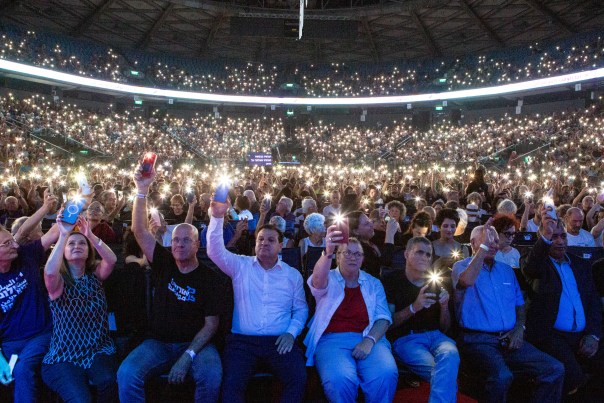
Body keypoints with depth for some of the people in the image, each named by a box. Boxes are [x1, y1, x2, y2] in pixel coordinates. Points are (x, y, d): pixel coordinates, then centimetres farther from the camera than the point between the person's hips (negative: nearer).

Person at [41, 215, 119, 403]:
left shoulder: (94, 275, 7)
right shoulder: (58, 280, -2)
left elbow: (111, 259, -14)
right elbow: (49, 271, -27)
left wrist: (90, 234, -21)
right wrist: (63, 234, -27)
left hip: (98, 351, 2)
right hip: (64, 356, -2)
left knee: (108, 381, -28)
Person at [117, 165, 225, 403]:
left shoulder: (209, 279, -3)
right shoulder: (164, 265, 4)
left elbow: (211, 324, -5)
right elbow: (139, 231, -5)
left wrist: (187, 356, -19)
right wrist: (142, 190, -15)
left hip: (195, 344, -2)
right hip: (158, 343, 2)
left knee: (212, 375, -32)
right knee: (127, 373, -26)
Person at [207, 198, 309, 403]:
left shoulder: (293, 275, 13)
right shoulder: (240, 265, 9)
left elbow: (300, 309, 15)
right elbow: (215, 251, -5)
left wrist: (291, 333, -3)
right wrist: (217, 217, -17)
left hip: (279, 341, 1)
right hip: (242, 340, 0)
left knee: (298, 379, -25)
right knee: (232, 383, -27)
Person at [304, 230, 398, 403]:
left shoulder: (374, 283, 16)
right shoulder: (328, 280, 9)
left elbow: (383, 317, 7)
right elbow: (318, 281, -17)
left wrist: (369, 340, -13)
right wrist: (327, 252, -37)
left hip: (368, 338, 2)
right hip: (332, 339, -2)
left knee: (386, 374, -29)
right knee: (340, 379, -33)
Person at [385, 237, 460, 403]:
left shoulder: (436, 284, 18)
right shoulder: (393, 282, 5)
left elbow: (445, 328, 18)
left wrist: (444, 305, -3)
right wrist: (414, 307, -17)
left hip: (435, 335, 4)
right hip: (406, 338, -4)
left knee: (451, 354, -33)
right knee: (448, 373, -31)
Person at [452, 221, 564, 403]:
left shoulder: (506, 270, 19)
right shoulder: (461, 266, 1)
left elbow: (519, 303, 22)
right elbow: (468, 281, -24)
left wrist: (519, 327, 2)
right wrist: (483, 246, -17)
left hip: (509, 339, 6)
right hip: (477, 340, -6)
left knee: (555, 369, -12)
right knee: (501, 376, -33)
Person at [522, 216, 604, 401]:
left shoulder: (581, 265, 18)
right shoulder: (537, 263, 4)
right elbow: (529, 267, -22)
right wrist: (545, 237, -37)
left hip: (583, 336, 5)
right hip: (550, 335, -5)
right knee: (572, 375, -25)